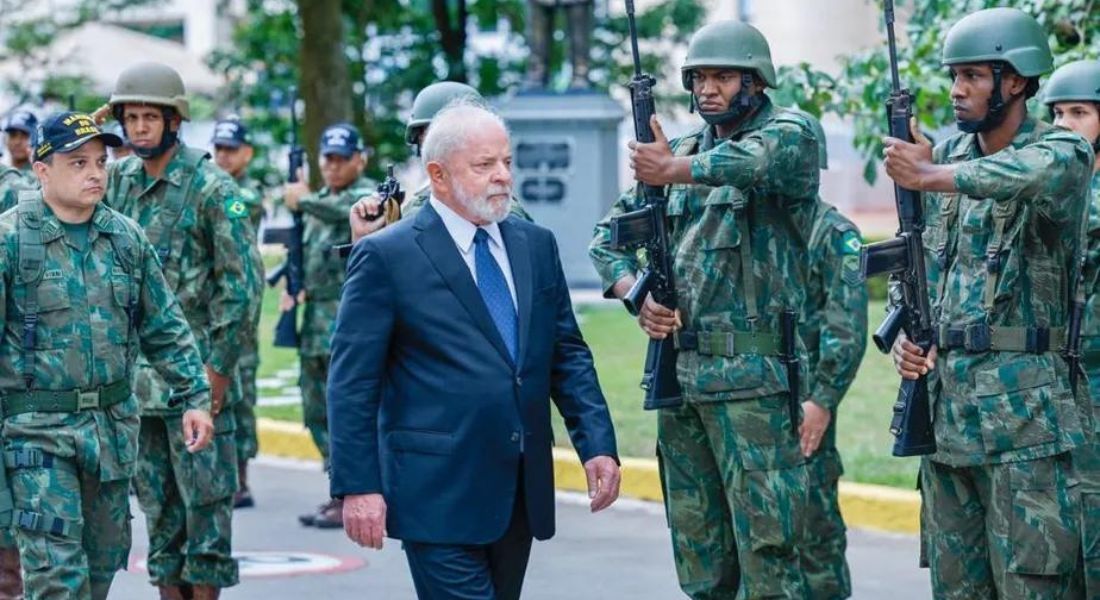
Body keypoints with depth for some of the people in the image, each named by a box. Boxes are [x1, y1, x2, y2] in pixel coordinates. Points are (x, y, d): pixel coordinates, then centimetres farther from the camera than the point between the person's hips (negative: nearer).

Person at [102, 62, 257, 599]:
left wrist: (219, 368, -13)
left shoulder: (212, 188, -9)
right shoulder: (117, 180, 8)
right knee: (155, 497, 11)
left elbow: (240, 285, -11)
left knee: (204, 496, -2)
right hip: (136, 370, 6)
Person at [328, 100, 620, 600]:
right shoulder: (386, 257, -5)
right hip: (439, 494, -6)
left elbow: (569, 356, 16)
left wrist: (597, 445, 4)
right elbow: (351, 383, -6)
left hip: (521, 492, 6)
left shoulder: (536, 246, 12)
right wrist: (357, 486, -12)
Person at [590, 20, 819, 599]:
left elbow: (759, 159, -27)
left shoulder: (790, 132, -2)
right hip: (679, 372, 6)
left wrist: (674, 171, -18)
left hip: (753, 376, -6)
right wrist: (636, 294, -1)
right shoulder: (684, 151, 16)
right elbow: (608, 236, 17)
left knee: (766, 548, -9)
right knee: (698, 553, 10)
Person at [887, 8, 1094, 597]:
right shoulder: (946, 155, 13)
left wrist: (931, 176, -31)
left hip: (1023, 402, -6)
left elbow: (1041, 173, -31)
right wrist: (905, 334, 0)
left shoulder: (1062, 150, -5)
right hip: (945, 396, 6)